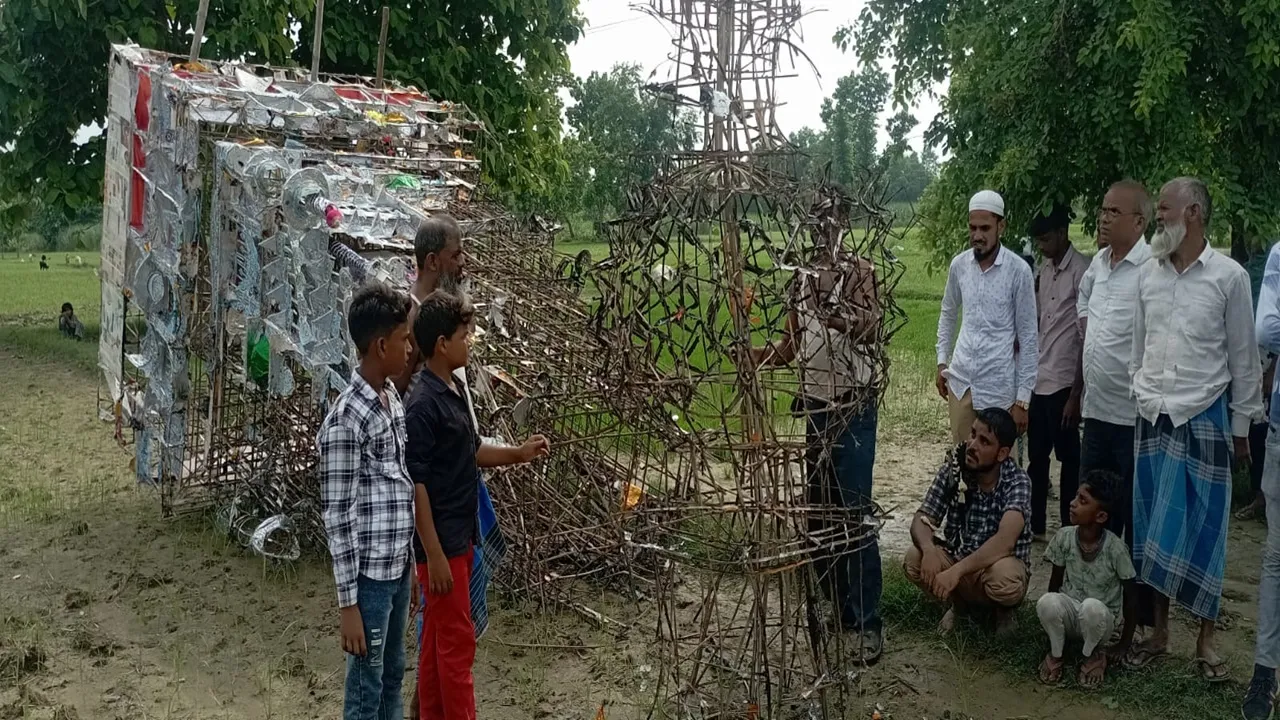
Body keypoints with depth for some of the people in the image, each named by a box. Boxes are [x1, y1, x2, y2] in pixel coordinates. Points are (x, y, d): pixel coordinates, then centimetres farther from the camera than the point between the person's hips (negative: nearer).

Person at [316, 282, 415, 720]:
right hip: (370, 576, -8)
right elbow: (337, 518, -19)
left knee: (392, 677, 21)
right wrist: (348, 604, -17)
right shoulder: (346, 421, -21)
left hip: (399, 568, 8)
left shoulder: (392, 398, 6)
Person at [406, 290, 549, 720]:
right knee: (457, 641, -2)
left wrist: (518, 454, 9)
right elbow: (415, 484, -21)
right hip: (441, 543, -9)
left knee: (438, 637, 16)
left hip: (460, 537, 9)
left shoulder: (453, 392, 9)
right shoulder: (423, 405, -20)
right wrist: (434, 554, -21)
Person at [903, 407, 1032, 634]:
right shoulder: (953, 470, -10)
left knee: (1004, 578, -38)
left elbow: (1004, 541, -36)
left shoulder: (1017, 482, -21)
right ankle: (959, 603, 7)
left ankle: (1005, 610, 1)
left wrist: (956, 571, -45)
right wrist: (928, 549, -35)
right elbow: (922, 520, -11)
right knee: (914, 561, -25)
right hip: (959, 560, 4)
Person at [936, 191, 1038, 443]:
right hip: (960, 379, 4)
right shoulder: (959, 264, 2)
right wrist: (942, 361, 13)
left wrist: (1023, 398, -8)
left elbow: (1028, 336, -7)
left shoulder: (1019, 271, -10)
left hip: (999, 384, -4)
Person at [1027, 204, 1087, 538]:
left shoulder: (1081, 271, -13)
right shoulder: (1042, 272, 11)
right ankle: (1035, 526, 25)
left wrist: (1076, 394, -15)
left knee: (1068, 459, 4)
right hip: (1037, 380, 7)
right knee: (1036, 458, 14)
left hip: (1063, 382, -7)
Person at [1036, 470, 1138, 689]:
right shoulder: (1064, 537, -12)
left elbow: (1130, 595, -9)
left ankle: (1093, 655, -6)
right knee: (1047, 602, -33)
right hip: (1070, 614, 2)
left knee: (1092, 607, -38)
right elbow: (1055, 582, 1)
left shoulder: (1116, 548, -19)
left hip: (1100, 619, -2)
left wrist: (1125, 643, -4)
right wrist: (1053, 619, 2)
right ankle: (1056, 653, -4)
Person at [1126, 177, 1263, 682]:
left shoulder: (1229, 276, -5)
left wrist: (1242, 426, 1)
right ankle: (1159, 630, 20)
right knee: (1153, 528, 8)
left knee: (1203, 528, 3)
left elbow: (1243, 357, -1)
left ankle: (1206, 640, 15)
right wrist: (1139, 403, 11)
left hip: (1204, 419, -3)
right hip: (1152, 419, 4)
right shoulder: (1148, 276, 6)